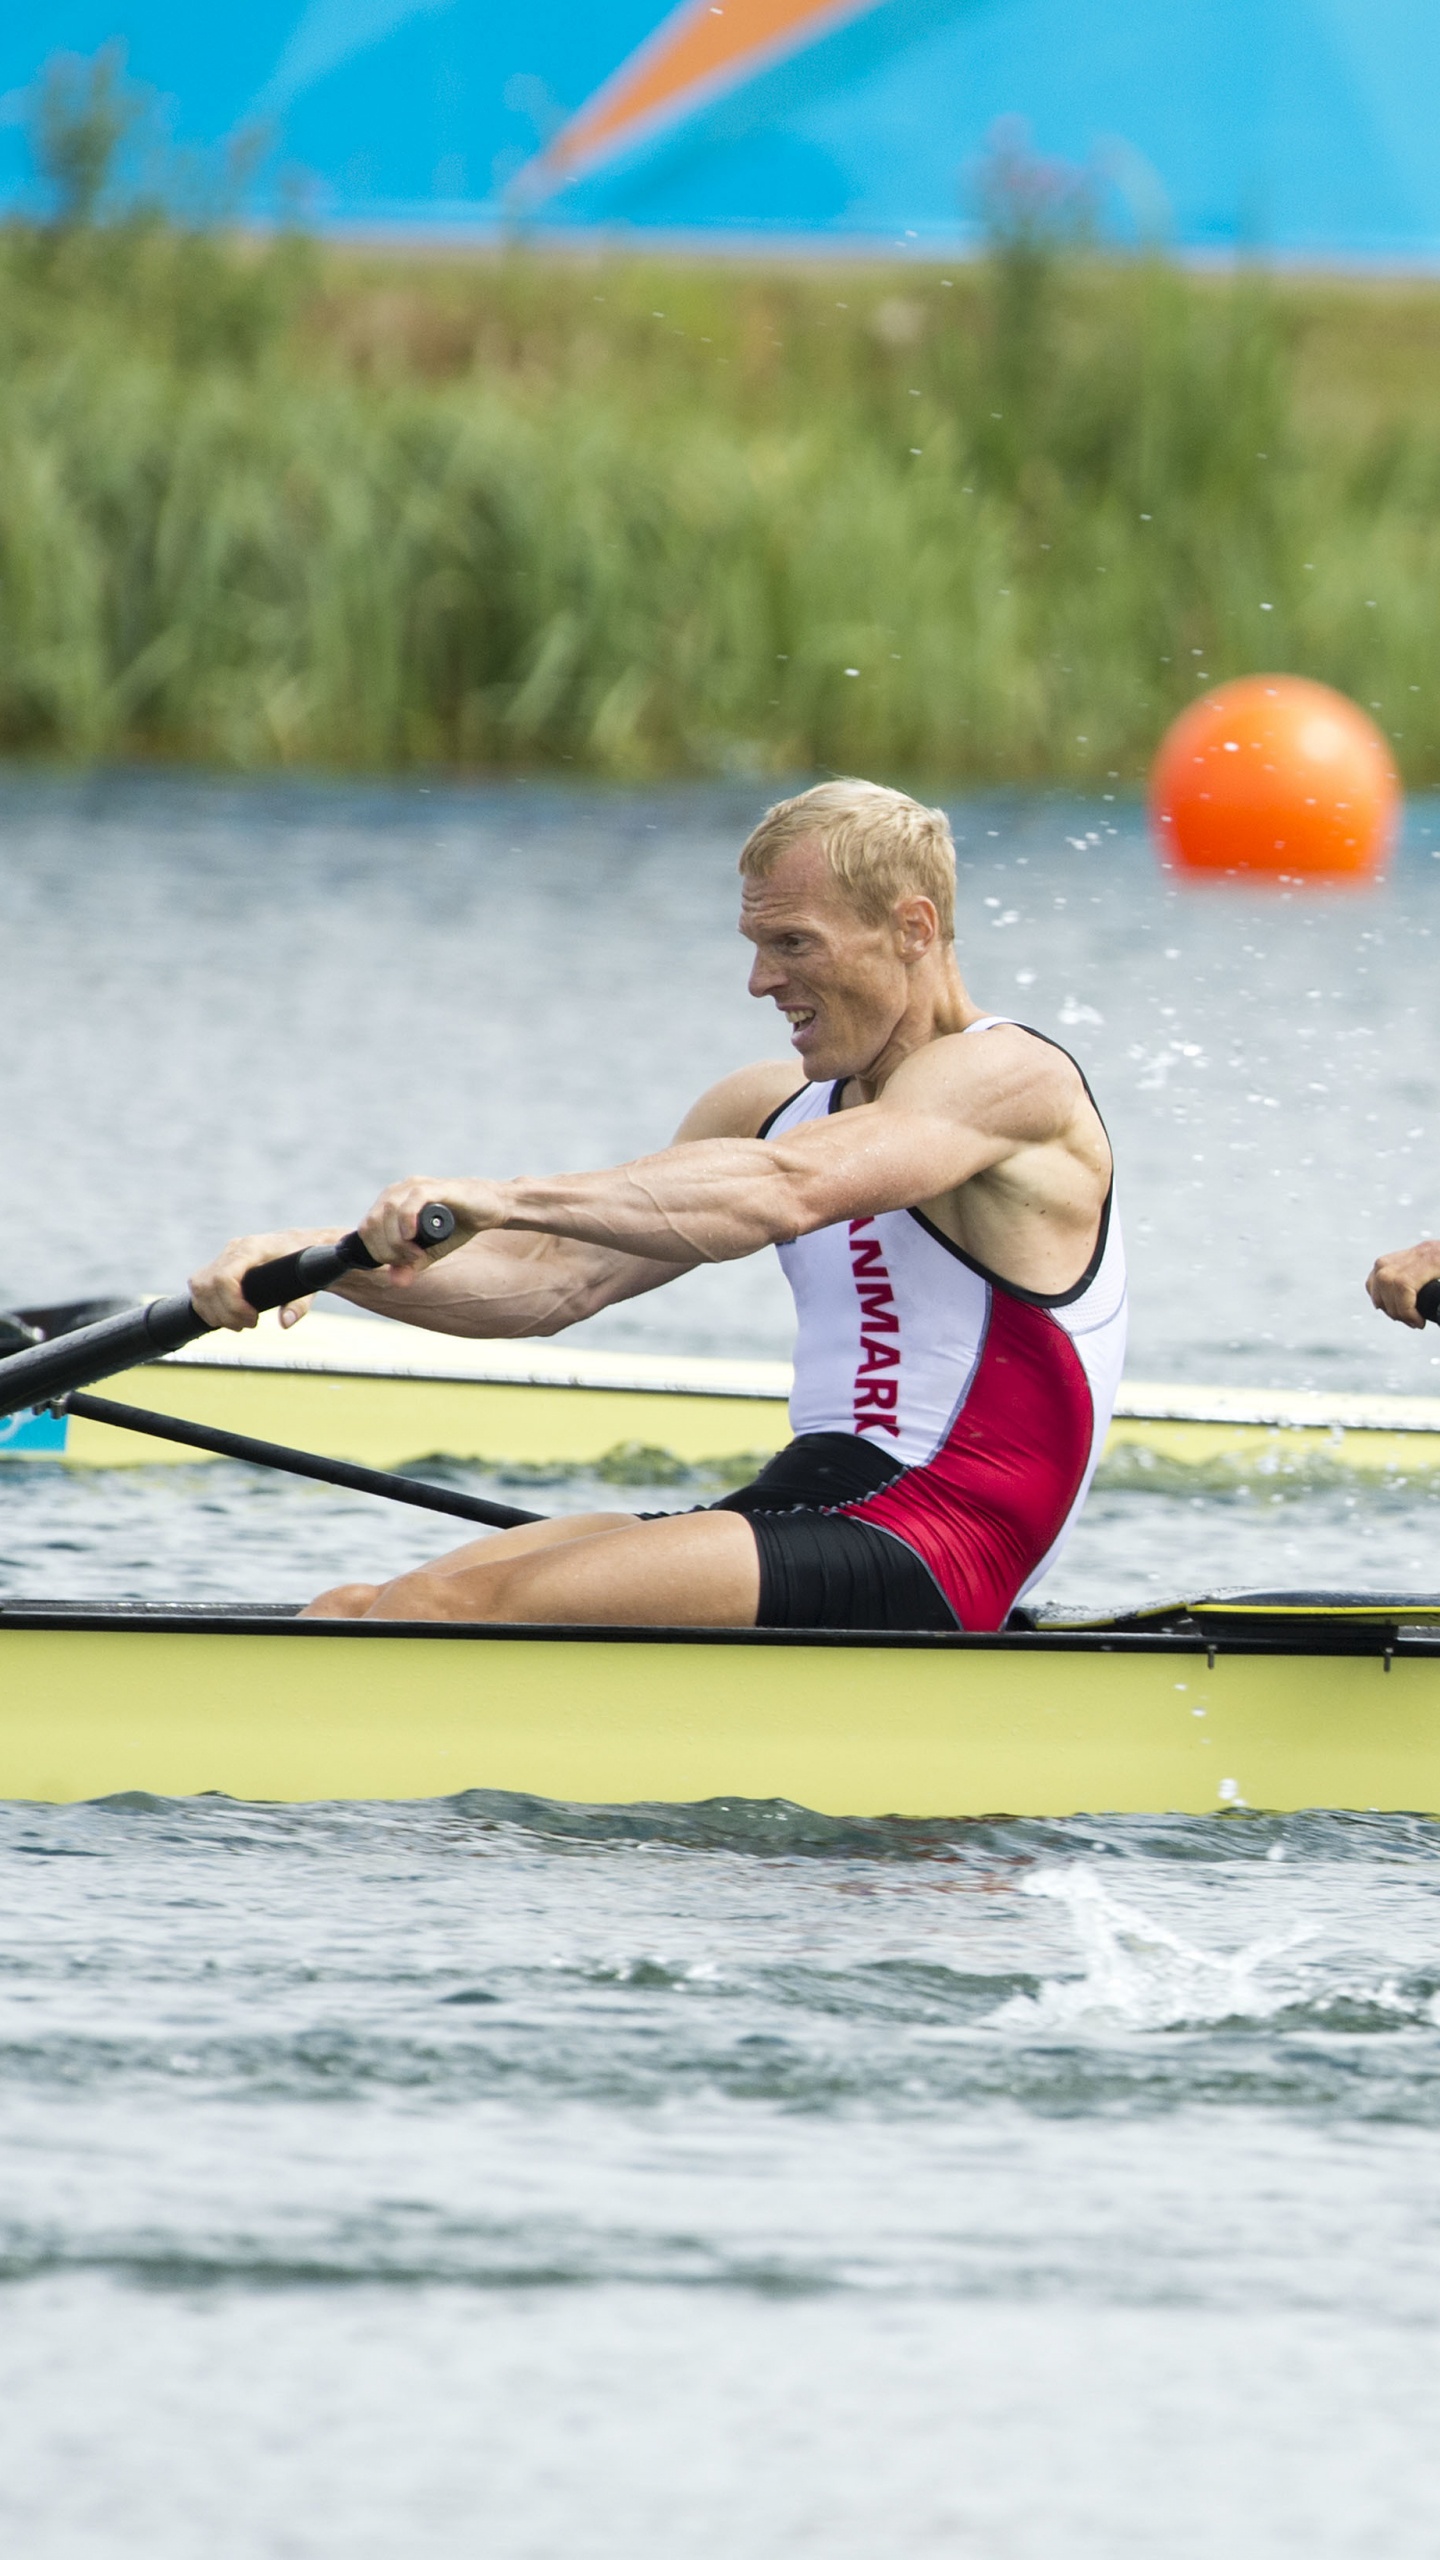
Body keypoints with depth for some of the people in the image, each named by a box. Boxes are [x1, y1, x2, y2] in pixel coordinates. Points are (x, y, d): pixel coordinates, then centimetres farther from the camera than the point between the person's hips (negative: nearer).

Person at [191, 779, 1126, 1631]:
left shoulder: (1011, 1078, -8)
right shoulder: (774, 1104, 20)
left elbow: (785, 1189, -28)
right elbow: (558, 1280, 11)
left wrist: (506, 1198, -38)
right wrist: (331, 1255, -7)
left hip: (923, 1570, -9)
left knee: (451, 1606, -26)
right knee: (357, 1617, -7)